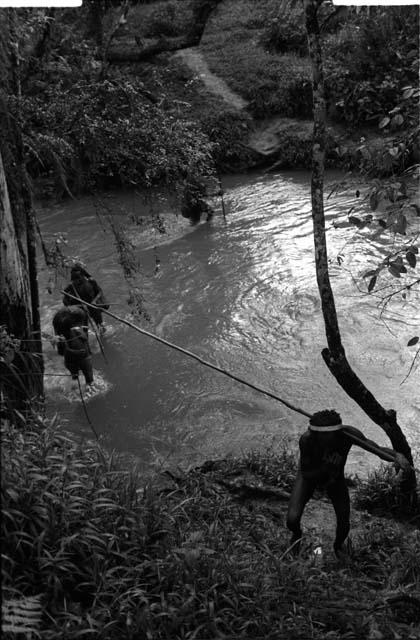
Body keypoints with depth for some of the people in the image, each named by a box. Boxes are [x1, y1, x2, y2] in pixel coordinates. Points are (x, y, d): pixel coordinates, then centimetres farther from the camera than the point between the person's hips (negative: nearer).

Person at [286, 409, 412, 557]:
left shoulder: (348, 433, -35)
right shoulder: (306, 440, -39)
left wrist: (397, 456, -55)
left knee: (344, 524, 3)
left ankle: (338, 546, 43)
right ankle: (297, 534, 25)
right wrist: (326, 466, -47)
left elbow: (379, 450, -35)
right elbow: (305, 474, -30)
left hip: (335, 477, 2)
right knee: (292, 519, -16)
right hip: (310, 475, -2)